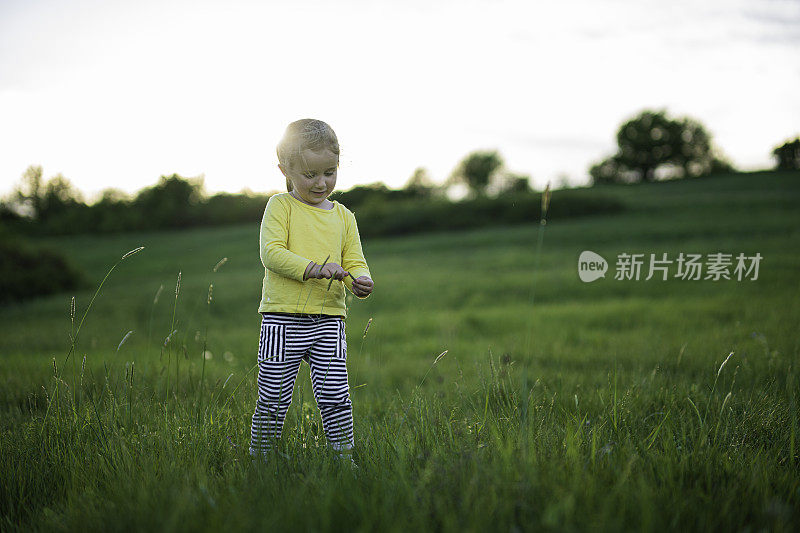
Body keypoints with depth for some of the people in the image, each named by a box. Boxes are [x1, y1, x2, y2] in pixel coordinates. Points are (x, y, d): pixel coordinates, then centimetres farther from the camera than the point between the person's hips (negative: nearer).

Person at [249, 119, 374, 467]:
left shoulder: (343, 216, 13)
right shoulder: (280, 206, 1)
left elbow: (355, 262, 10)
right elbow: (271, 253, -11)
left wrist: (361, 281, -13)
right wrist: (313, 268, -24)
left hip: (328, 319, 3)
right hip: (283, 319, -3)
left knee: (334, 395, -1)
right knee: (273, 400, 3)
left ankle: (344, 456, 11)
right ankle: (259, 456, 19)